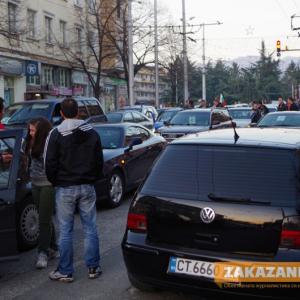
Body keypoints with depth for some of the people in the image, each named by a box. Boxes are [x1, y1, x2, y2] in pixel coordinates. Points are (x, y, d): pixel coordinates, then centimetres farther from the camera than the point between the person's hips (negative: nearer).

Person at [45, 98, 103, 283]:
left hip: (65, 189, -3)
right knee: (90, 228, 10)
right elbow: (99, 161, 8)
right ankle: (94, 267, 16)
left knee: (66, 231, 4)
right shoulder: (92, 133, 4)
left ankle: (65, 271, 11)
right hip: (87, 187, 3)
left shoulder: (56, 134, -8)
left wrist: (55, 182, 8)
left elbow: (50, 163, -7)